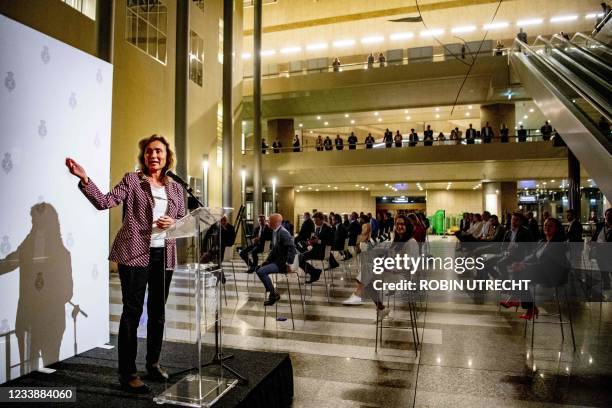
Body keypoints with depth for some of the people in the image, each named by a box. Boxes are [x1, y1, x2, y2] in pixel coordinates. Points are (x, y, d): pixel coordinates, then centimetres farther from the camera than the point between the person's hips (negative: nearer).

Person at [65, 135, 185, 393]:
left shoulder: (176, 188, 12)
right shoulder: (132, 180, 1)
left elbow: (184, 221, 15)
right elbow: (104, 202, -10)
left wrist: (173, 223, -7)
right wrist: (84, 178, -22)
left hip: (164, 256, 5)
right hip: (135, 254, -4)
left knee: (158, 312, 14)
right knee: (132, 312, -2)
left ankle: (153, 363, 31)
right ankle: (127, 374, 9)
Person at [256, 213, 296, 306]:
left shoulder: (283, 233, -20)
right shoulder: (274, 232, 9)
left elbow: (292, 249, -27)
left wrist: (288, 265, -25)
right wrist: (267, 260, 10)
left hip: (282, 263, -10)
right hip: (276, 260, 10)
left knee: (261, 271, -20)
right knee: (260, 267, 17)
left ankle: (274, 294, -4)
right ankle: (273, 294, 20)